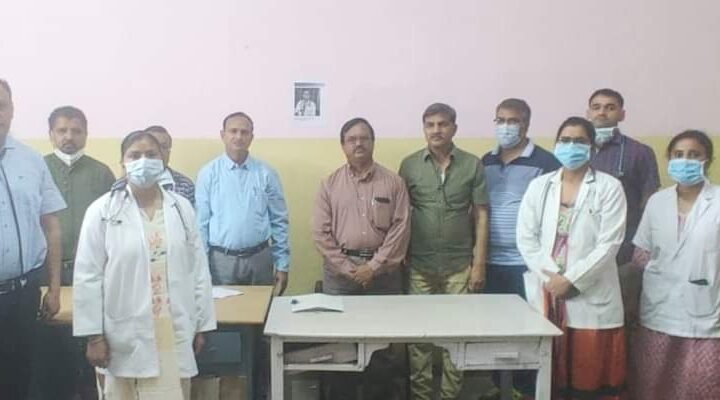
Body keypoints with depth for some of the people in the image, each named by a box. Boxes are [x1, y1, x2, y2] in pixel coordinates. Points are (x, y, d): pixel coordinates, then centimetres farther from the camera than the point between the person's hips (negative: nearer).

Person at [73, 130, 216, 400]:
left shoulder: (182, 208, 5)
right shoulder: (103, 210, -4)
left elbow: (199, 270, 7)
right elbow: (88, 277, -4)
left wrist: (202, 324, 7)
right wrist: (93, 335, -6)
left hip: (175, 333, 2)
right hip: (126, 336, -2)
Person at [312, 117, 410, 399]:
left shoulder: (393, 182, 3)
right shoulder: (330, 184, 4)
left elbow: (401, 228, -3)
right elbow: (321, 233, -1)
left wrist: (374, 266, -10)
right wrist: (348, 268, -8)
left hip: (383, 272, 0)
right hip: (340, 271, 0)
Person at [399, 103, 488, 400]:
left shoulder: (473, 165, 0)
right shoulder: (409, 165, 2)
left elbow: (480, 215, 1)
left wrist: (479, 263, -3)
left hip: (459, 265, 0)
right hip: (419, 265, 1)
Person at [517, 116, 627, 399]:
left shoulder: (609, 188, -2)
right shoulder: (539, 186, 8)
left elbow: (608, 244, -9)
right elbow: (526, 239, 3)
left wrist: (570, 280, -13)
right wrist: (551, 277, -9)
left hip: (591, 297, -2)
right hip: (545, 294, 3)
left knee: (591, 377, 3)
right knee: (547, 377, 8)